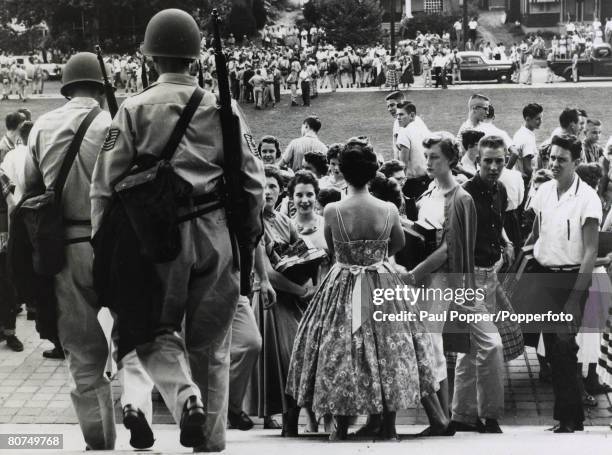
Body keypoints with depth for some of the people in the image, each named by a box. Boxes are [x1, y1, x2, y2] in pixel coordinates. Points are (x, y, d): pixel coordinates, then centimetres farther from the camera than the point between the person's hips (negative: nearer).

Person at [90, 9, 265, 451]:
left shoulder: (135, 109, -2)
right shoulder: (221, 107, 5)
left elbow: (106, 183, -4)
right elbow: (252, 177, 5)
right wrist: (251, 231, 17)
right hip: (216, 235, 2)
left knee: (156, 331, 11)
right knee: (211, 340, 12)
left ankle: (185, 396, -16)